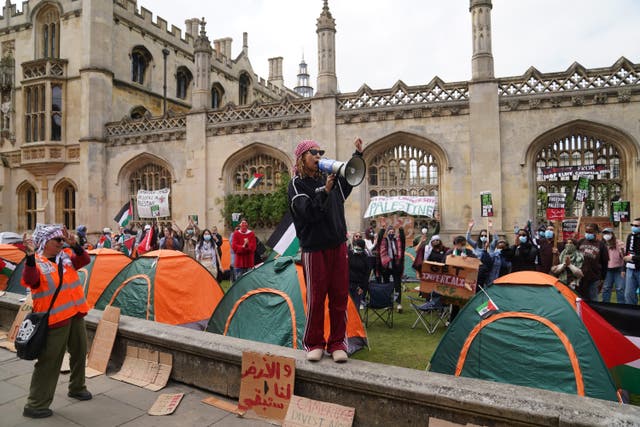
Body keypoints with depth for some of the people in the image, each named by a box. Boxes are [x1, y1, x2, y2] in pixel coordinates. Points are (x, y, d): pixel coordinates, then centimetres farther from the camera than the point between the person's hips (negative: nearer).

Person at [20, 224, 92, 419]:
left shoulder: (66, 258, 9)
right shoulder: (37, 264, -11)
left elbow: (84, 260, -4)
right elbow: (30, 280, -30)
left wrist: (74, 245, -19)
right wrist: (31, 257, -44)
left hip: (76, 315, 7)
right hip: (55, 320, -7)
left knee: (79, 354, 19)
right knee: (49, 362, -2)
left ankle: (77, 388, 38)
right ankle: (35, 405, 11)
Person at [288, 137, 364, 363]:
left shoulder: (330, 178, 11)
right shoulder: (296, 184, -4)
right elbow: (308, 212, -18)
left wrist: (358, 154, 16)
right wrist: (325, 190, -24)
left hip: (338, 245, 5)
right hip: (314, 248, -5)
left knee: (340, 295, 7)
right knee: (316, 297, 1)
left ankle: (337, 343, 19)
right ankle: (314, 343, 18)